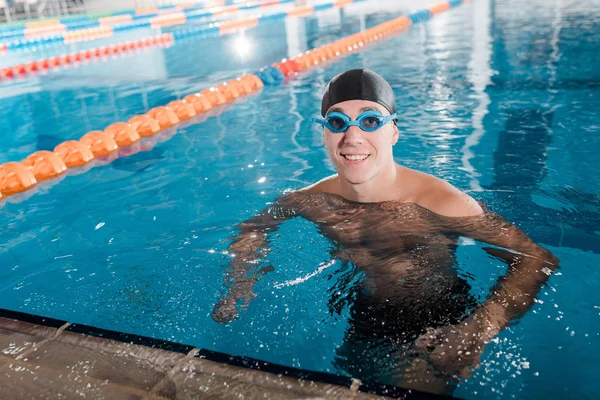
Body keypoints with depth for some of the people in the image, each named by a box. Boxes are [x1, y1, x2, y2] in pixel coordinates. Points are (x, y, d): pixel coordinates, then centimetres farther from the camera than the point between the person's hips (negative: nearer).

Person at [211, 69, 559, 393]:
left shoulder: (438, 204, -26)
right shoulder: (312, 201, -12)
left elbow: (537, 259, -23)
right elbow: (254, 228, 8)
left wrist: (481, 328, -39)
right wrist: (239, 287, -8)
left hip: (430, 329, -3)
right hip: (356, 319, 4)